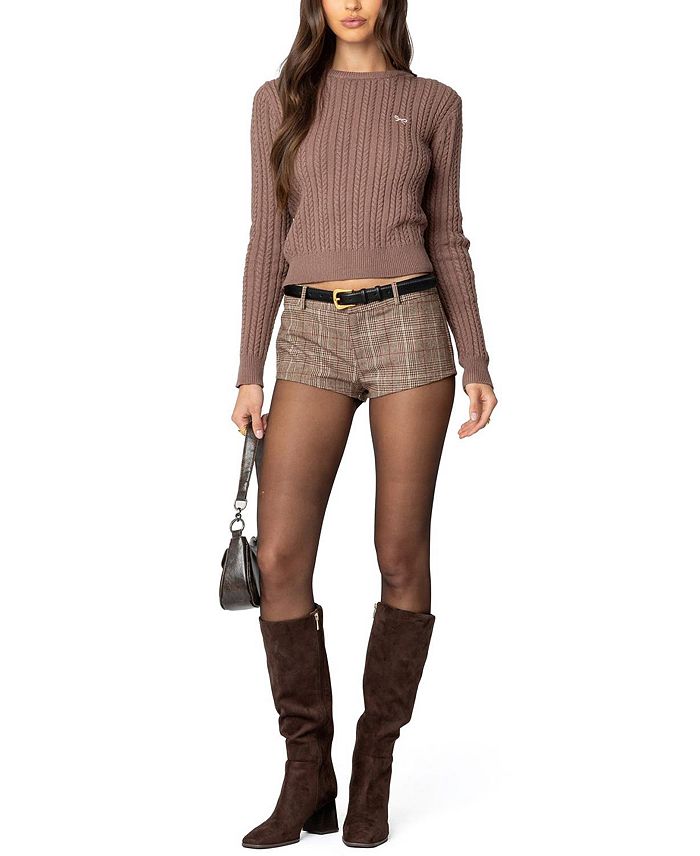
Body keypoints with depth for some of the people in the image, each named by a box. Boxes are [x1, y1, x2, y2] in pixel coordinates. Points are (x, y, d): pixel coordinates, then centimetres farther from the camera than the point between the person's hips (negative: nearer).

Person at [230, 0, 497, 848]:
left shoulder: (434, 103, 8)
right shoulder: (280, 101, 10)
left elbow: (446, 239, 10)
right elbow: (267, 242, 8)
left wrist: (477, 364, 4)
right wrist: (249, 373, 2)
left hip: (409, 327, -1)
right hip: (312, 337, 1)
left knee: (401, 556, 0)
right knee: (280, 557, -8)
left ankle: (374, 771, 14)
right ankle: (308, 773, 6)